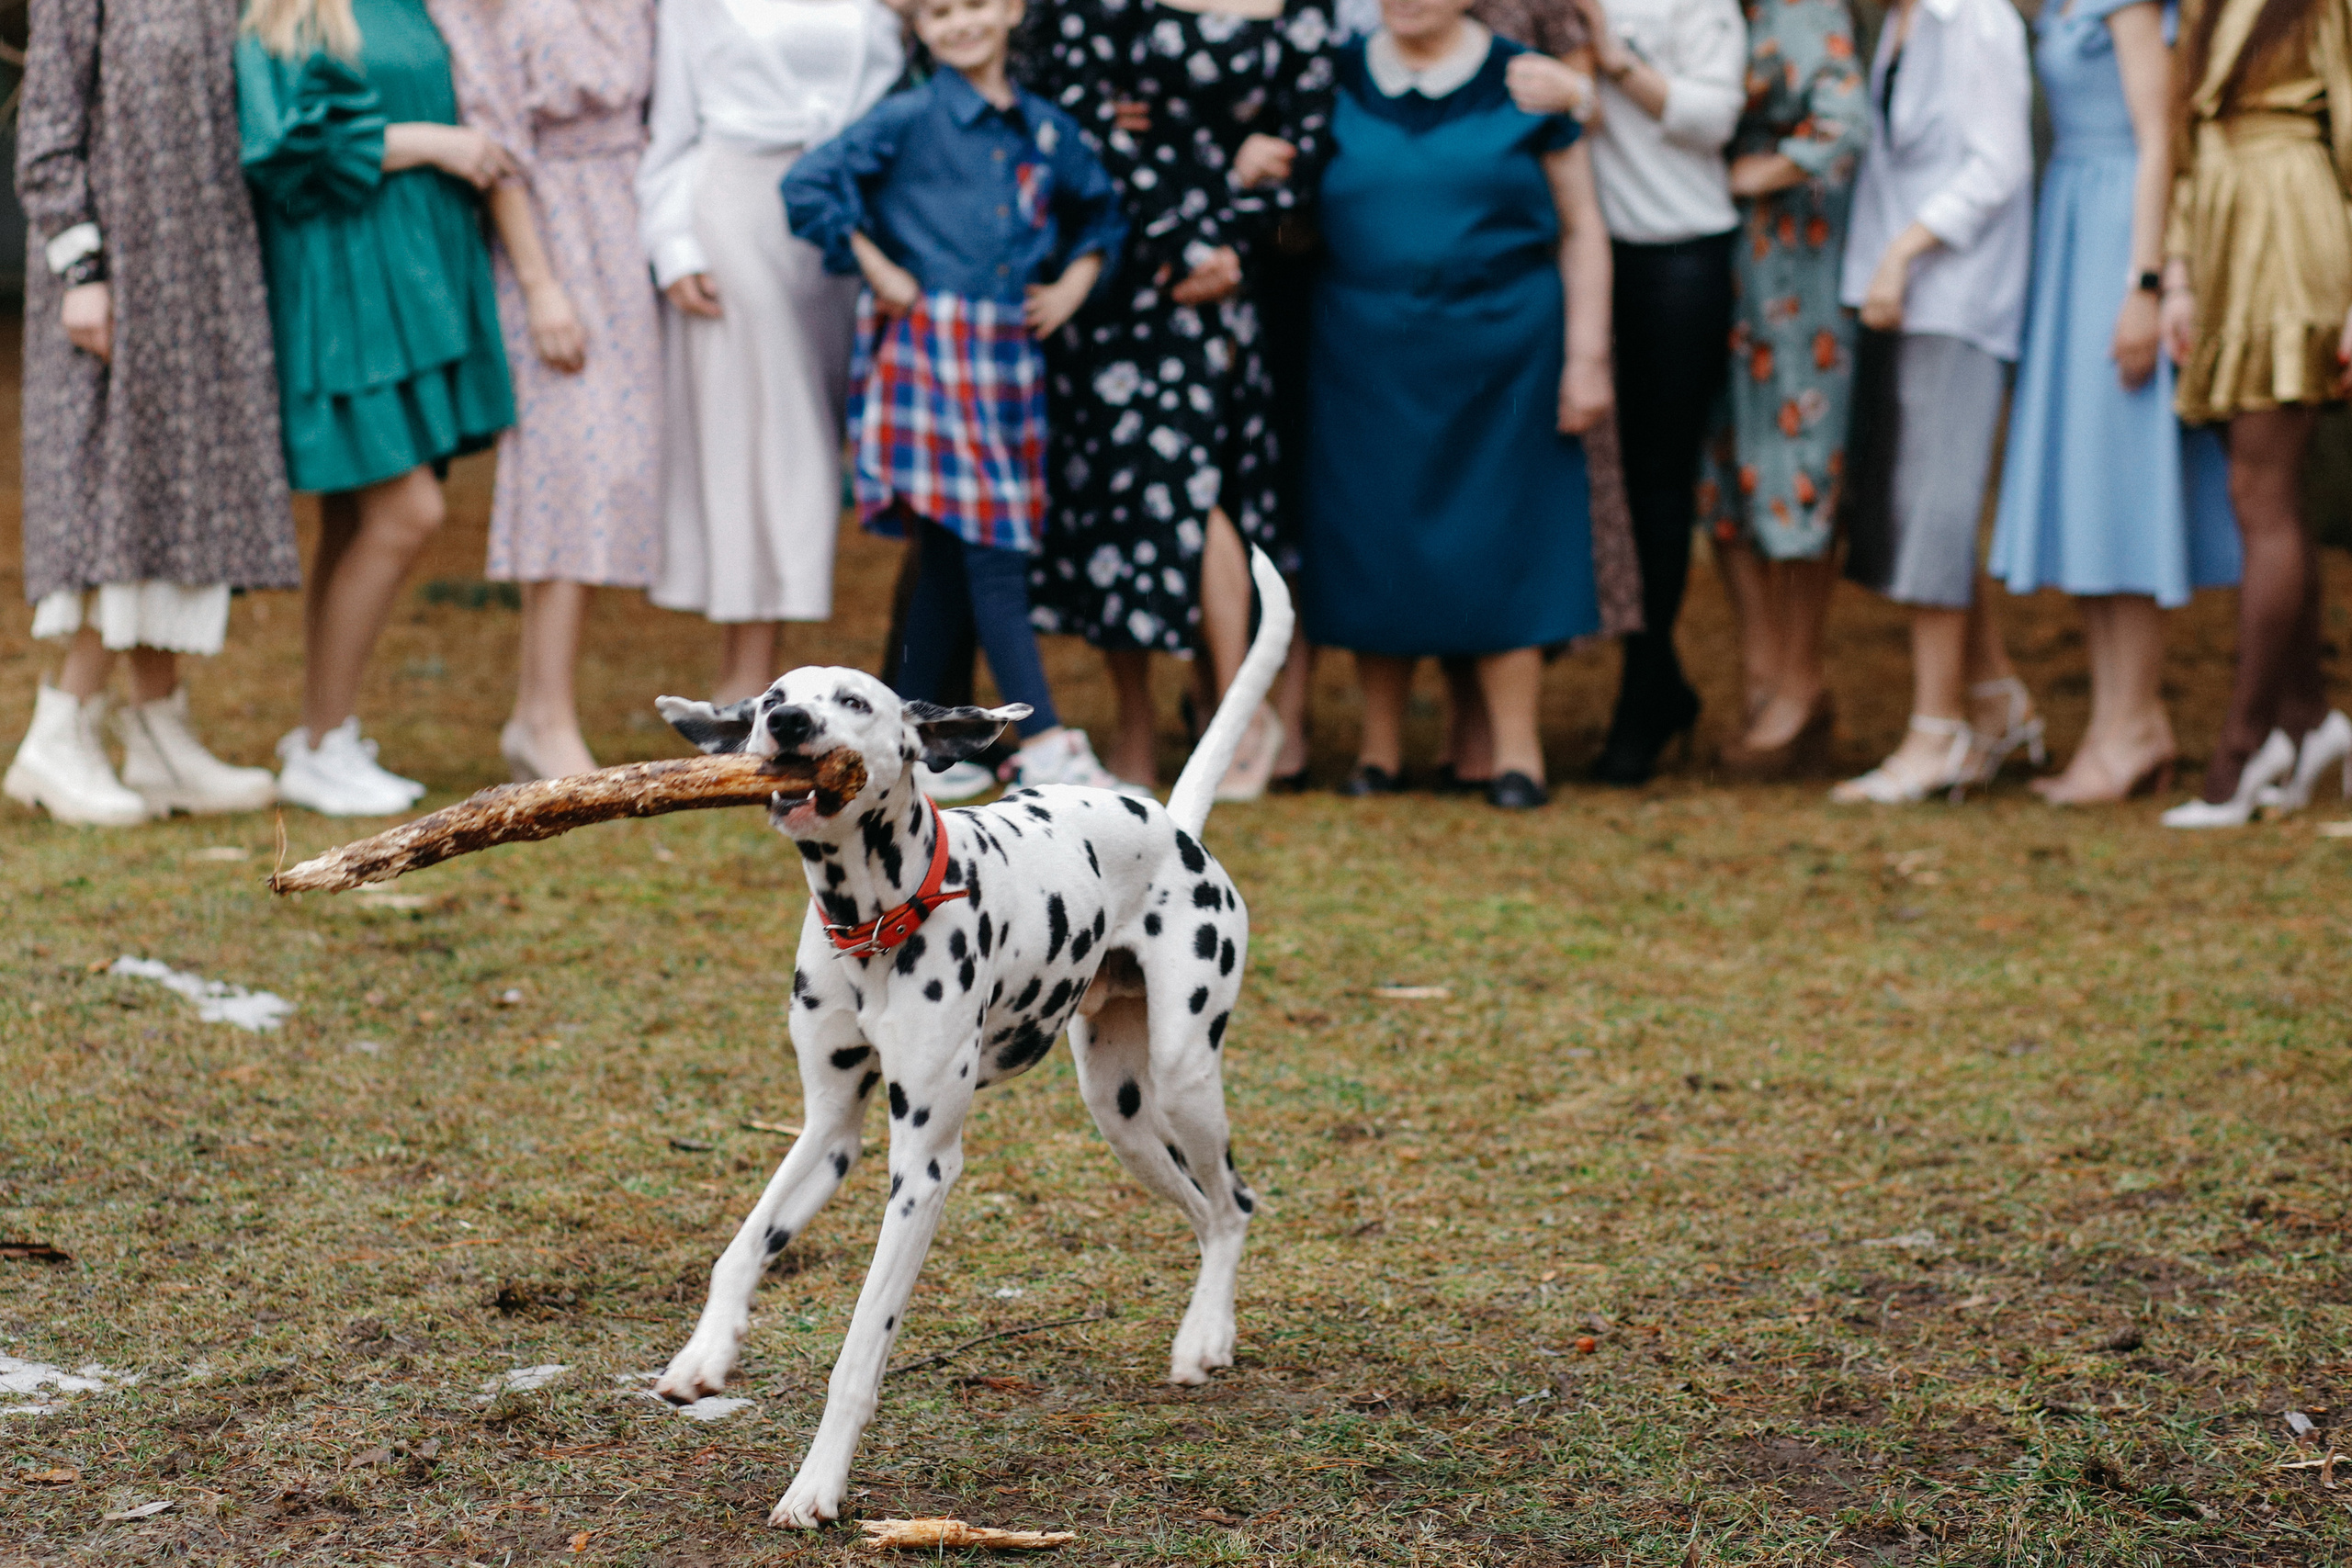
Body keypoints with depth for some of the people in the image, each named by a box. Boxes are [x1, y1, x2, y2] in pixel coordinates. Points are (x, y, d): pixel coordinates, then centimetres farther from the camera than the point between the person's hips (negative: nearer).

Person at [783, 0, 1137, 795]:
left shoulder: (1046, 128, 11)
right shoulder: (909, 120, -5)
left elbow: (1101, 211, 26)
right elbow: (808, 186, -8)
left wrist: (1075, 282, 11)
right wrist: (876, 268, -8)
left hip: (1012, 355, 6)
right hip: (930, 347, -6)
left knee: (952, 558, 10)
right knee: (992, 556, -9)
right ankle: (1045, 745, -8)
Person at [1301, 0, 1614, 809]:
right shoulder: (1335, 82, 6)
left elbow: (1581, 231, 3)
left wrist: (1587, 356, -3)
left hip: (1499, 349, -2)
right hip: (1365, 353, 2)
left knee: (1495, 544, -1)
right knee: (1371, 542, 4)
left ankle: (1516, 750, 5)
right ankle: (1379, 743, 16)